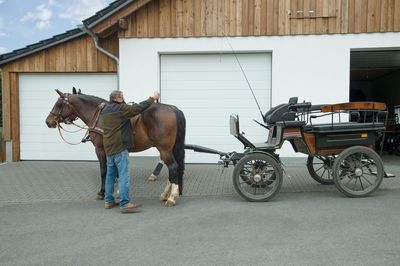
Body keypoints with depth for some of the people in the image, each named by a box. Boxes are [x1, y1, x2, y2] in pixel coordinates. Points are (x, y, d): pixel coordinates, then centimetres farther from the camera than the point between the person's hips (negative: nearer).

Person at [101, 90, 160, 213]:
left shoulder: (104, 111, 16)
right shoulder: (121, 108, -10)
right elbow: (139, 108, -10)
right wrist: (153, 98, 1)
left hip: (108, 147, 9)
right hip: (119, 147, -9)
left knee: (110, 174, 15)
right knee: (123, 175, -9)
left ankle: (108, 201, 22)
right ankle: (124, 204, -10)